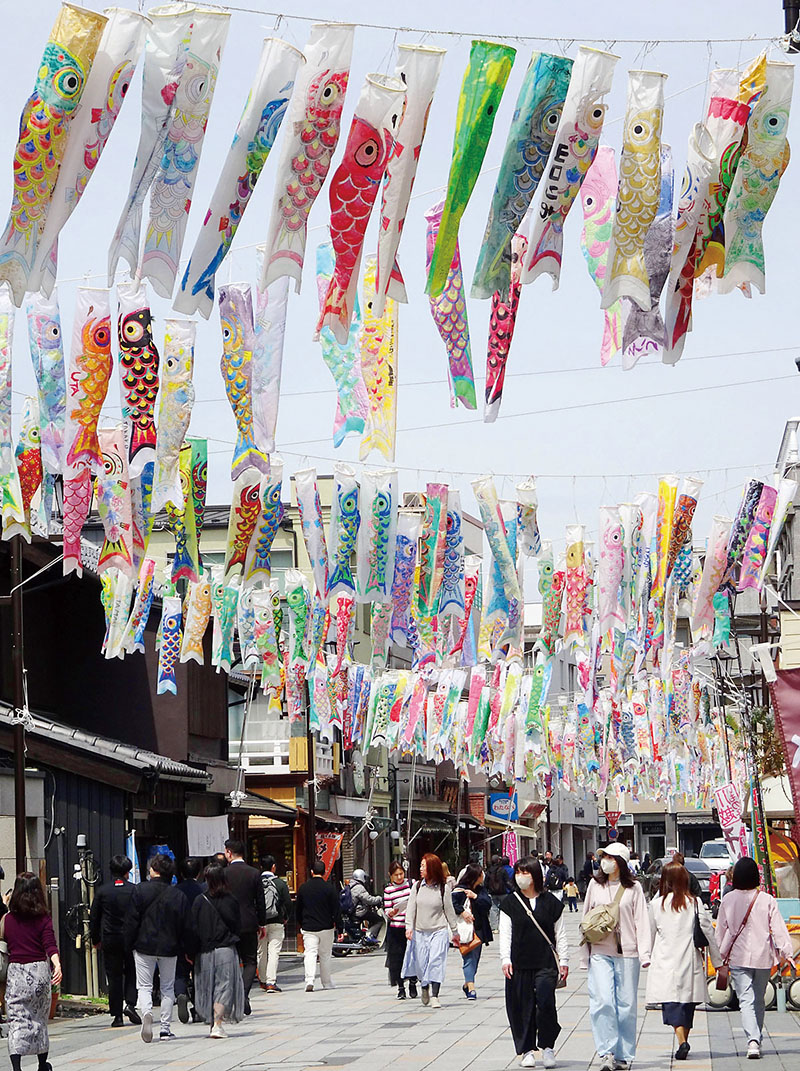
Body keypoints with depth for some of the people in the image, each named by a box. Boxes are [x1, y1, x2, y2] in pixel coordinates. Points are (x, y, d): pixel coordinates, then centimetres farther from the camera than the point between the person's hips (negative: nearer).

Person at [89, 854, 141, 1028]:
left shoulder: (102, 891, -1)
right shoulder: (135, 890, -4)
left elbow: (94, 917, 4)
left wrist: (95, 939, 14)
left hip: (110, 940, 0)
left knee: (114, 977, 5)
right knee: (132, 973, 13)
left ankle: (117, 1015, 4)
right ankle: (130, 1003, -7)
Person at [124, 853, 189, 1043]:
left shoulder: (140, 890, -6)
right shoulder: (178, 895, 0)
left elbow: (132, 920, -6)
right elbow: (185, 925, 3)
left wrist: (129, 945, 2)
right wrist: (183, 949, 12)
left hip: (144, 946, -2)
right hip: (169, 948, 2)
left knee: (144, 986, 4)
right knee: (167, 987, 12)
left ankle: (146, 1012, -26)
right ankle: (165, 1029, 10)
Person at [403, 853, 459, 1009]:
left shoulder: (443, 888, -3)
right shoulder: (417, 886, 3)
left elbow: (449, 911, 4)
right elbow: (411, 908, 2)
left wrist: (455, 932, 10)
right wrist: (409, 927, -9)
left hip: (438, 931, -3)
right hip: (420, 932, 3)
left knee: (436, 961, -14)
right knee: (421, 964, 6)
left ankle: (434, 995, -13)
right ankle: (424, 987, 35)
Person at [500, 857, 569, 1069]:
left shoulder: (550, 902, 7)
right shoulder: (510, 903, 7)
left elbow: (560, 934, 10)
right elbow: (505, 934, 4)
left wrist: (563, 960, 6)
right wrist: (505, 959, -7)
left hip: (545, 963, -1)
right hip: (519, 964, 1)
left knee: (545, 1001, -15)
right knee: (523, 1005, 1)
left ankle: (547, 1046, 1)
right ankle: (527, 1050, 12)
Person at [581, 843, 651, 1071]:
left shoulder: (633, 888, 5)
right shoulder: (595, 885, 10)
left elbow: (641, 921, 3)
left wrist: (644, 954, -6)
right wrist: (584, 956, 10)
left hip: (627, 952, -1)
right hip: (600, 952, 1)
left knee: (626, 1004, 2)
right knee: (602, 1001, -13)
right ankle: (606, 1053, -12)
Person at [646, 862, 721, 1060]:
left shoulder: (656, 903, -1)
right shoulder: (695, 903, -1)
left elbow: (651, 934, 10)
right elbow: (709, 933, 2)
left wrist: (648, 957, 27)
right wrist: (717, 961, 11)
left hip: (664, 963, -2)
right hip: (690, 962, 2)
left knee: (671, 1005, -5)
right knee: (687, 1004, 15)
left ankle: (682, 1041, -25)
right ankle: (684, 1041, 22)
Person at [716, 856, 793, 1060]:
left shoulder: (728, 900, -3)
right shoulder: (767, 900, -6)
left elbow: (721, 929, 5)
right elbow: (778, 928, -6)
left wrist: (721, 955, 16)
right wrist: (785, 952, 0)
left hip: (738, 957, -1)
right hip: (763, 957, 1)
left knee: (746, 1000, -5)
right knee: (759, 1000, 17)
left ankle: (753, 1040, -23)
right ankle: (756, 1040, 25)